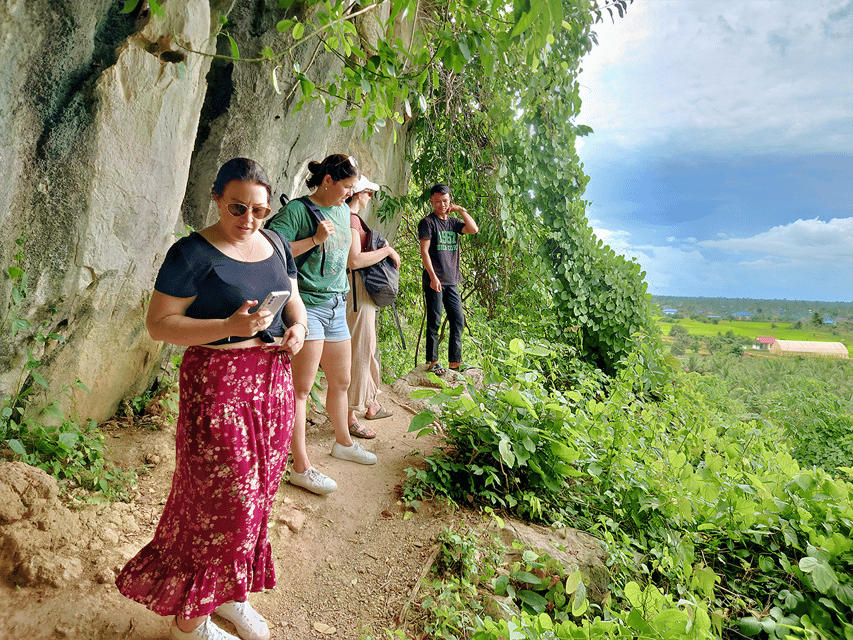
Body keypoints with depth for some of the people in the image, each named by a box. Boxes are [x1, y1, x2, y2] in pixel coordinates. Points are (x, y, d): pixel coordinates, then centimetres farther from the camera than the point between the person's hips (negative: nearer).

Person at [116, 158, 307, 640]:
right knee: (221, 497, 0)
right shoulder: (194, 253, -10)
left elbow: (295, 301, 19)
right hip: (218, 382, -6)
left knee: (258, 492, 14)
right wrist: (229, 327, -24)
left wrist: (298, 327, -4)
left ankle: (229, 594, 36)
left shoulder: (276, 245, 10)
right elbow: (159, 324, -12)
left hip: (273, 379, 7)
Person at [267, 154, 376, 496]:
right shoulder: (296, 210, -10)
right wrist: (314, 240, -20)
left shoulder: (344, 211, 15)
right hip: (305, 305, -8)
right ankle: (301, 468, 3)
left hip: (336, 307, 8)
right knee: (301, 388, -5)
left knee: (341, 382, 18)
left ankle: (343, 442, 38)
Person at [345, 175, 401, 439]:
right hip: (356, 291, -11)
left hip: (364, 293, 11)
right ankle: (349, 417, 4)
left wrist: (384, 250, 17)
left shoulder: (353, 218, 15)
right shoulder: (349, 219, -17)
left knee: (368, 348, 19)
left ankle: (371, 405, 33)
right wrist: (387, 251, -16)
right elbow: (354, 260, -27)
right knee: (357, 352, -5)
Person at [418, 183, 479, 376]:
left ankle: (455, 361, 12)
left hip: (452, 280, 6)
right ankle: (432, 362, 5)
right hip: (434, 281, -6)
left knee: (458, 320, 5)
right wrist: (433, 276, -17)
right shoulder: (428, 222, -2)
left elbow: (474, 229, 4)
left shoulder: (453, 222, 15)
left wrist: (461, 210, 3)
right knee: (434, 321, -2)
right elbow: (424, 251, -9)